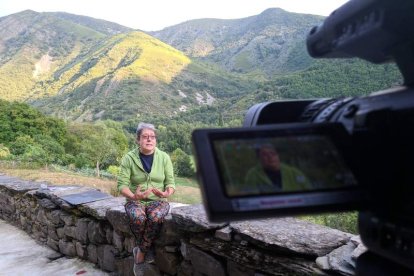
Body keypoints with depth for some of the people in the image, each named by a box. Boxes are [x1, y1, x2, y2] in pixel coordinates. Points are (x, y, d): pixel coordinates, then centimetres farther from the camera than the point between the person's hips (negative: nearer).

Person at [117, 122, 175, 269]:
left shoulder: (164, 157, 0)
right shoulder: (129, 158, -4)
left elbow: (170, 183, 0)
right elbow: (122, 184, -8)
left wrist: (166, 193, -23)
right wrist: (133, 196, -29)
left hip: (158, 200, 1)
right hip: (135, 201, 0)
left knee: (155, 217, -33)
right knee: (138, 217, -35)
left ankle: (141, 252, -9)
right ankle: (145, 251, -6)